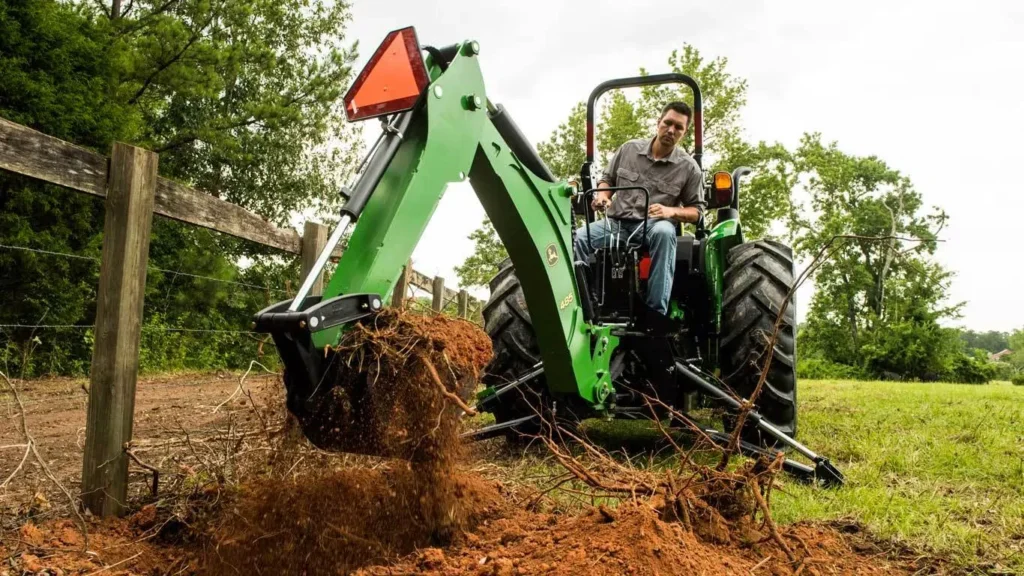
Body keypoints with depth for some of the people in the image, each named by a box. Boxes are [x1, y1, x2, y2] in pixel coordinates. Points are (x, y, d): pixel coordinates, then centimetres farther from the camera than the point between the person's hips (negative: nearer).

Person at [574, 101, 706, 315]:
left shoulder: (688, 167, 3)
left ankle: (657, 312, -37)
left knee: (664, 232, -40)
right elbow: (607, 179, 20)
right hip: (616, 222, 2)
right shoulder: (629, 148, 9)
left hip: (654, 225, -2)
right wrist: (602, 195, -4)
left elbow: (696, 210, 5)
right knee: (577, 238, -27)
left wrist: (672, 211, -16)